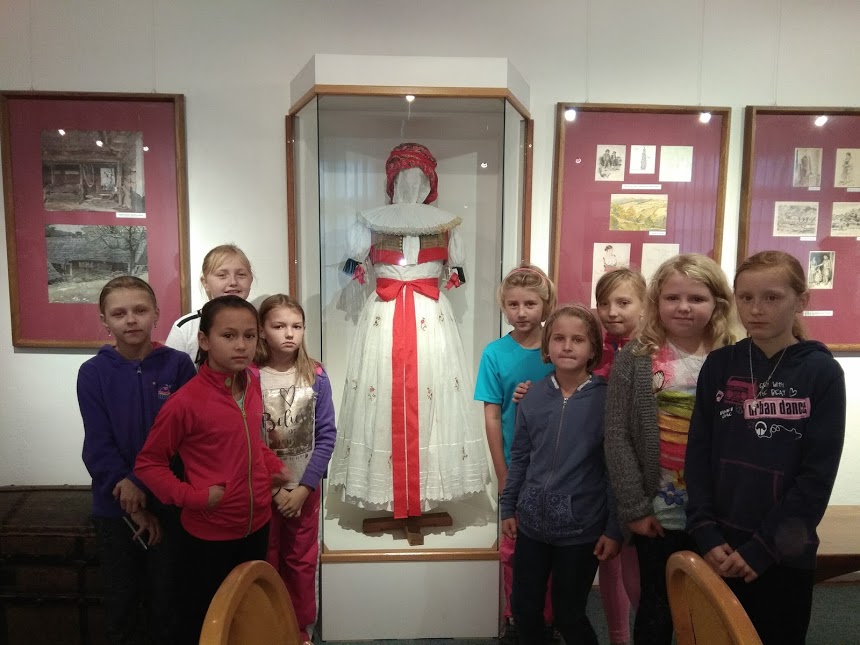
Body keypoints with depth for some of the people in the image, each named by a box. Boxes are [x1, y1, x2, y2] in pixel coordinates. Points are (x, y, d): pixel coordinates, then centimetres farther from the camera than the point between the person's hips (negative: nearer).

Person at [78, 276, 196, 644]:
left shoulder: (178, 365, -8)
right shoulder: (93, 373, -6)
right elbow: (98, 446, -9)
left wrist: (145, 485, -17)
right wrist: (136, 508, -12)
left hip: (168, 504, 0)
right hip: (114, 508, 1)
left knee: (166, 599, 14)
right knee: (120, 600, 17)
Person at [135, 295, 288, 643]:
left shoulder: (254, 384, -3)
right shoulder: (185, 402, -22)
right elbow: (147, 463, -12)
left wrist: (275, 468, -2)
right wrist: (191, 497, -21)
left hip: (256, 525, 6)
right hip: (209, 534, -5)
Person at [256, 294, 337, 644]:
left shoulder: (316, 376, -7)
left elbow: (326, 436, -7)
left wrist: (303, 487, -13)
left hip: (305, 486, 1)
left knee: (302, 563, 14)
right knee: (264, 564, 12)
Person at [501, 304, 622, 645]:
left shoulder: (606, 399, -11)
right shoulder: (533, 395, -2)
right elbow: (520, 457, 6)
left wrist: (614, 529, -8)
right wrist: (508, 507, 9)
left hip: (581, 528, -3)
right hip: (532, 522, 4)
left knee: (569, 615, 12)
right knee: (523, 608, 16)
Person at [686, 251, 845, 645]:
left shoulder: (823, 373, -6)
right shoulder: (718, 366, 0)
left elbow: (818, 475, -10)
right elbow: (698, 454, -1)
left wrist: (762, 548, -12)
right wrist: (706, 533, -9)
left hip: (784, 555, -2)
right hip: (718, 550, 2)